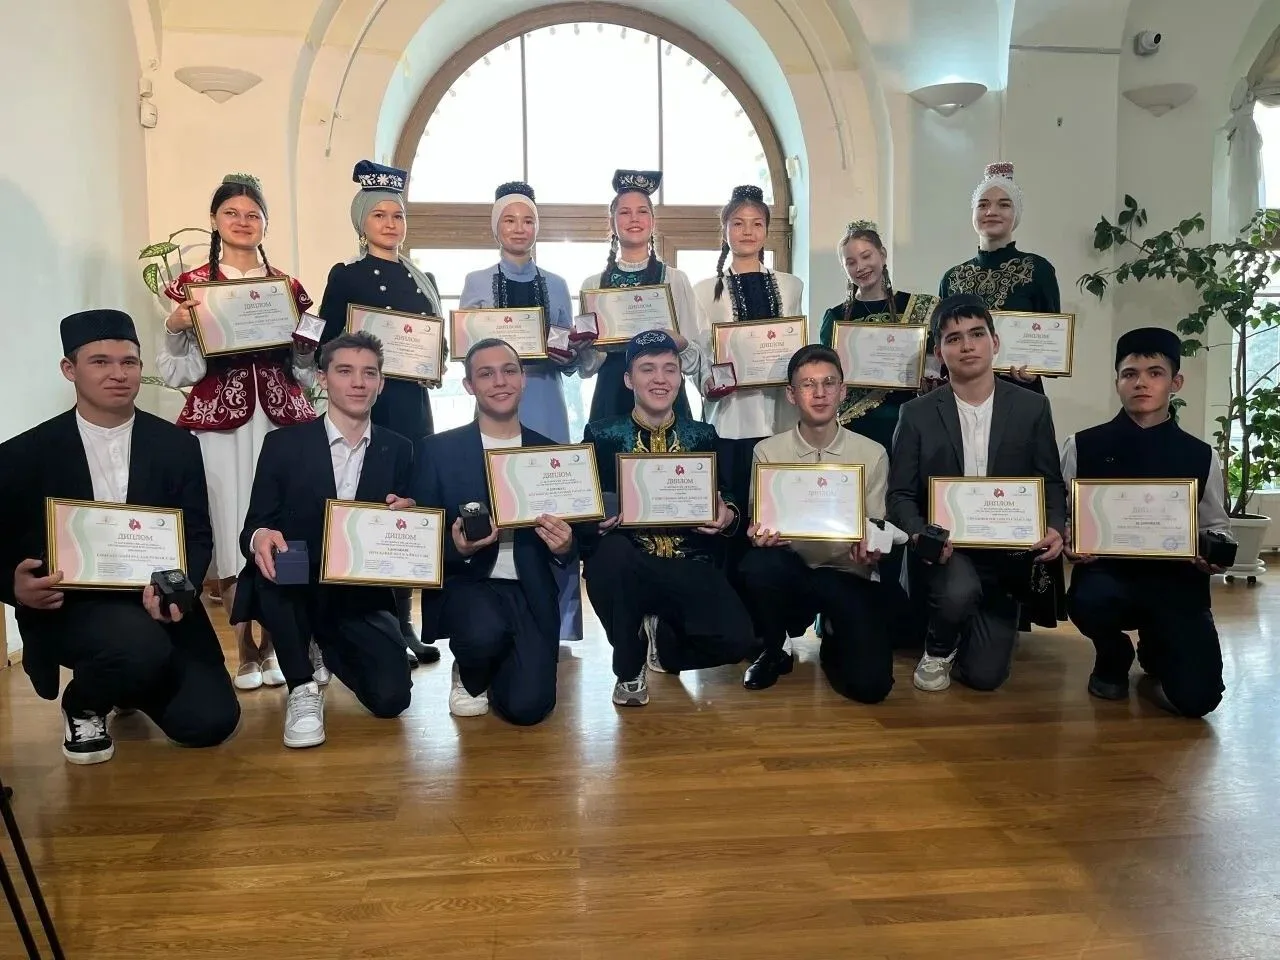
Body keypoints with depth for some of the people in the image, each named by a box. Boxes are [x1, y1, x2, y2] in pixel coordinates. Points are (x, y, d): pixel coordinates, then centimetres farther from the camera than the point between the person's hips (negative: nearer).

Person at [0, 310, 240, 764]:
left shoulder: (177, 446, 3)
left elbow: (198, 537, 2)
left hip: (157, 604, 3)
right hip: (67, 607, -3)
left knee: (210, 721, -11)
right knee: (138, 641, -36)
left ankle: (133, 685, 26)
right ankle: (82, 705, 2)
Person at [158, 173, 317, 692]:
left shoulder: (287, 287, 12)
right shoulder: (193, 285, 6)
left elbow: (307, 368, 15)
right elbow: (177, 371, 2)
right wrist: (175, 328, -14)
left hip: (281, 418, 2)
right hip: (220, 421, -2)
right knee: (230, 533, -2)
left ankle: (272, 646, 16)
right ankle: (246, 652, 12)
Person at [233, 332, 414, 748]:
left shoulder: (398, 450, 4)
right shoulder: (284, 445, -1)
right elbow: (253, 528, -4)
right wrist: (260, 538, -29)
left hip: (361, 597, 2)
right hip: (295, 590, -2)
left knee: (390, 697, -17)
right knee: (273, 565, -36)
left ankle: (326, 650, 20)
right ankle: (303, 689, -14)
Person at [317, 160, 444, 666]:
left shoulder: (422, 280, 15)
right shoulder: (345, 277, 2)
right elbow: (328, 348, -3)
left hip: (412, 403, 5)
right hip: (365, 404, -5)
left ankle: (403, 623, 16)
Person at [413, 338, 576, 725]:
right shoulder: (438, 450, 1)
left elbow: (571, 537, 10)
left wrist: (565, 545, -15)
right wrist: (457, 547, -21)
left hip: (529, 592, 2)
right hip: (467, 583, -1)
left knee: (527, 705, -16)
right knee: (483, 632, -36)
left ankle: (496, 673, 23)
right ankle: (470, 677, 5)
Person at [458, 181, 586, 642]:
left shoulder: (556, 285, 14)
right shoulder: (476, 283, 9)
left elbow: (570, 360, 11)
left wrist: (580, 351, -11)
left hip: (546, 407, 2)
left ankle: (556, 622, 9)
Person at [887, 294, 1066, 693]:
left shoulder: (1032, 408, 1)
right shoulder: (918, 414, -2)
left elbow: (1051, 484, 6)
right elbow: (900, 494, -2)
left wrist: (1054, 528, -15)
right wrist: (920, 534, -22)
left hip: (1005, 557, 1)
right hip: (945, 550, -1)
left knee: (985, 674, -4)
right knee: (959, 590, -36)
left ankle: (969, 632, 34)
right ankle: (938, 650, 1)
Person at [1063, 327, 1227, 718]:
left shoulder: (1200, 456, 7)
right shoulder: (1083, 447, 1)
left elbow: (1215, 525, 15)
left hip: (1177, 583, 2)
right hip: (1107, 573, -1)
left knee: (1196, 696, -15)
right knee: (1089, 599, -39)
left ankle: (1156, 653, 29)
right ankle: (1113, 658, 4)